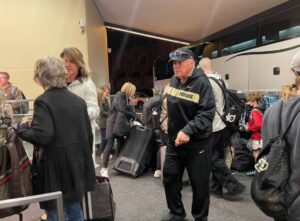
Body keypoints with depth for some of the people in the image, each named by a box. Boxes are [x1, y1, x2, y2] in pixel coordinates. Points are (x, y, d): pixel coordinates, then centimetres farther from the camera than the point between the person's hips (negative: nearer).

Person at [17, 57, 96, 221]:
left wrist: (22, 128, -4)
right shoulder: (78, 100, 5)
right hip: (77, 164, 7)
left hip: (56, 167, -6)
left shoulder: (43, 101, -14)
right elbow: (88, 134, 8)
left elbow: (41, 136, -24)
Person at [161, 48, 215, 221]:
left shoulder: (202, 82, -15)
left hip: (197, 143, -6)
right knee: (170, 177, 14)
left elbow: (207, 113, -23)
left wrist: (188, 131, -31)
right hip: (174, 140, 7)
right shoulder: (174, 80, 5)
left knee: (199, 184, 8)